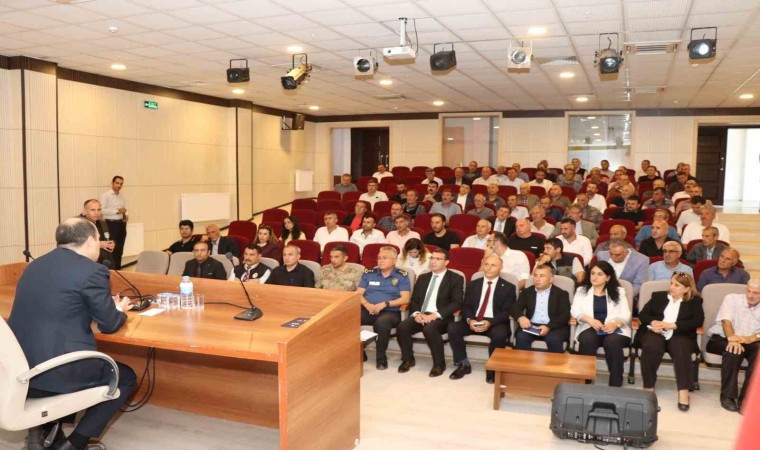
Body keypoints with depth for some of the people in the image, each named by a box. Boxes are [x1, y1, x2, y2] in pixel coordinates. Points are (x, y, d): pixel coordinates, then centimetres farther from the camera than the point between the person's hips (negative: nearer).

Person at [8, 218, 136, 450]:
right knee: (126, 377, 16)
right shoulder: (92, 271, -11)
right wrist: (119, 310, 19)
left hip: (17, 369, 8)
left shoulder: (35, 265, 13)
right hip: (54, 371, -8)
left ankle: (42, 428, 23)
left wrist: (107, 305, 30)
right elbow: (109, 324, -4)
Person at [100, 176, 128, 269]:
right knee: (112, 250, -6)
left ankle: (118, 270, 20)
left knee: (119, 250, 12)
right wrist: (117, 211, -19)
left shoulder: (122, 196, 14)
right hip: (111, 224, -7)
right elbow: (102, 210, -16)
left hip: (121, 224, 7)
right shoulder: (106, 195, -7)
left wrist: (126, 215, 0)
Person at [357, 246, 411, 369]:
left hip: (390, 312, -3)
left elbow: (405, 299, -3)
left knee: (381, 323, -39)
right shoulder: (369, 273, 15)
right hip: (368, 310, 3)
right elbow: (358, 294, 11)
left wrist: (384, 304, -15)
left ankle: (381, 358, -17)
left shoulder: (401, 276, 6)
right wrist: (367, 305, -11)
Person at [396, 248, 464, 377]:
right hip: (420, 315, 5)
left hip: (440, 317, -4)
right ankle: (408, 359, 0)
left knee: (429, 329, -36)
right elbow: (414, 300, 16)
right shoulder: (422, 278, 20)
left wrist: (436, 314, -19)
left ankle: (439, 363, -14)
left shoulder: (456, 279, 4)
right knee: (402, 327, -24)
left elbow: (457, 303, -8)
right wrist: (416, 313, -8)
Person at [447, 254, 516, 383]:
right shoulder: (473, 284, 14)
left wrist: (490, 322, -22)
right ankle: (464, 364, -7)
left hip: (495, 323, -3)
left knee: (499, 334, -36)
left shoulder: (508, 287, 4)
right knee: (452, 327, -23)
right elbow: (465, 306, 8)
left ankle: (493, 368, -12)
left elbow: (507, 312, -5)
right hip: (473, 321, 3)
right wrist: (469, 320, -15)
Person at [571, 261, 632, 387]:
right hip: (590, 327, 0)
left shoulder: (619, 291, 15)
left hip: (614, 328, 0)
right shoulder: (582, 290, 15)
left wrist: (615, 324, -19)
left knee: (612, 343, -35)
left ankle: (615, 385, -24)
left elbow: (625, 314, 4)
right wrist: (590, 320, -17)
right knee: (587, 341, -35)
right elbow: (575, 311, 2)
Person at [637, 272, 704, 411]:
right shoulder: (658, 296, 22)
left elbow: (698, 321, -1)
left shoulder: (695, 301, 16)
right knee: (651, 348, -34)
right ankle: (648, 388, -25)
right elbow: (642, 314, 13)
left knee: (681, 351, -35)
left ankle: (683, 392, -31)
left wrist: (672, 325, -13)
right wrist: (653, 322, -11)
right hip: (656, 332, 1)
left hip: (680, 334, -1)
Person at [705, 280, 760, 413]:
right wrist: (732, 339, -35)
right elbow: (726, 321, -14)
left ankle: (746, 398, -26)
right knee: (734, 349, -36)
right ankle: (727, 395, -25)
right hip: (721, 338, -2)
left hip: (748, 342, 3)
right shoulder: (732, 298, 1)